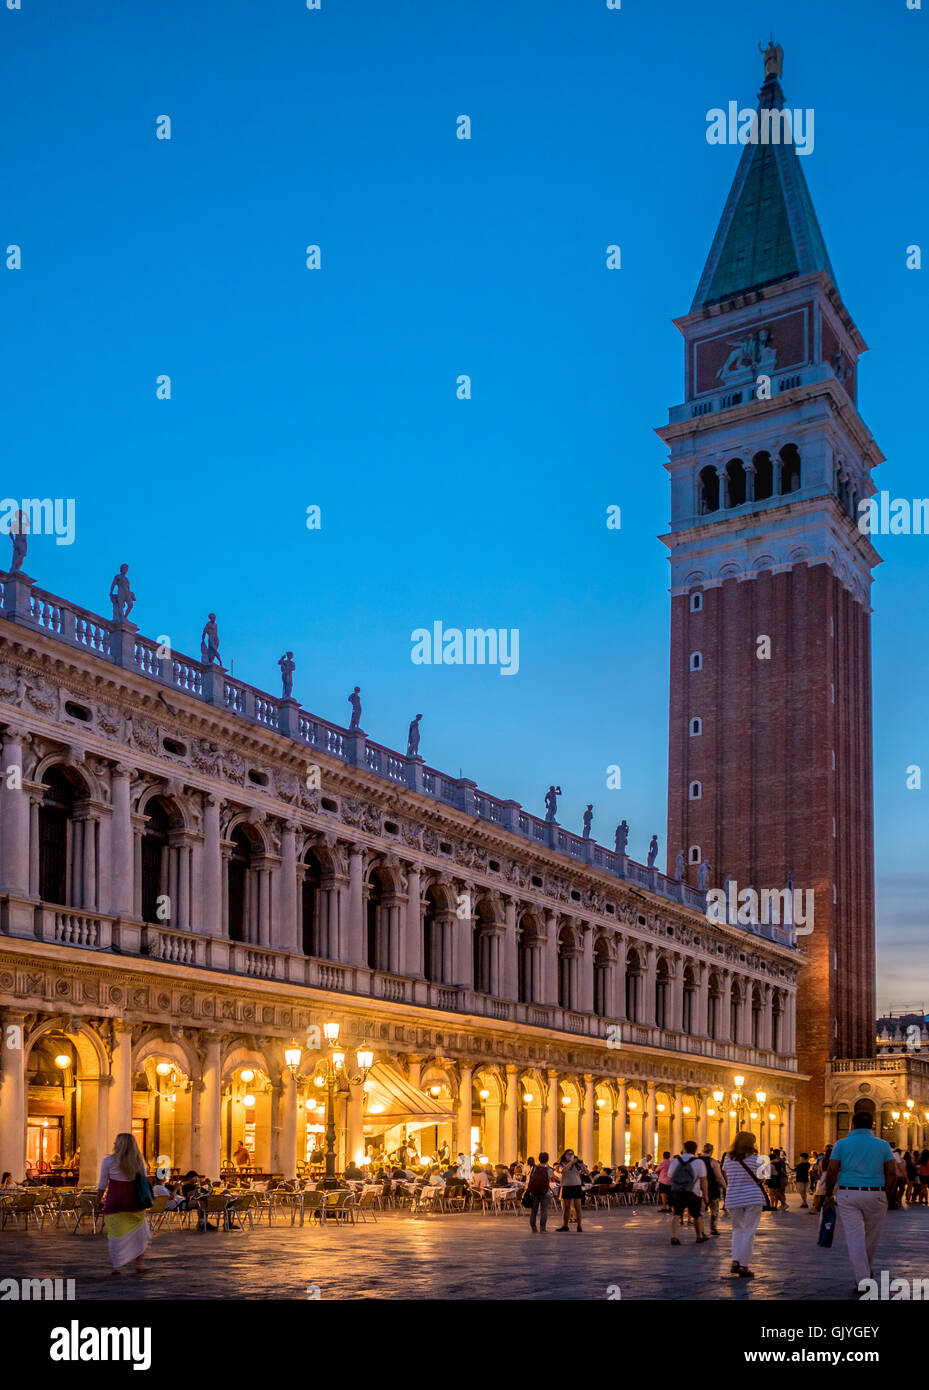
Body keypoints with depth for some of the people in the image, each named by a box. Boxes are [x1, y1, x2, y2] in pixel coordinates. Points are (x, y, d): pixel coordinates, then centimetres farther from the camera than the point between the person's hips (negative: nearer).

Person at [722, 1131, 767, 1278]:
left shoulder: (728, 1159, 2)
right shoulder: (755, 1159, -6)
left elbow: (726, 1177, 10)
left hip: (733, 1199, 3)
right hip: (753, 1198, -3)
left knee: (737, 1229, 16)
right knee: (749, 1232, 3)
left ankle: (735, 1261, 2)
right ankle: (743, 1266, 1)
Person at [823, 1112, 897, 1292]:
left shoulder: (842, 1144, 3)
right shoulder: (883, 1145, 5)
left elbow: (831, 1171, -2)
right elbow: (892, 1174, -1)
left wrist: (828, 1195, 8)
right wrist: (887, 1198, 8)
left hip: (848, 1196, -1)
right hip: (875, 1195, 1)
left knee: (854, 1237, -1)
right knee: (871, 1237, 18)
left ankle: (862, 1282, -7)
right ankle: (867, 1272, 34)